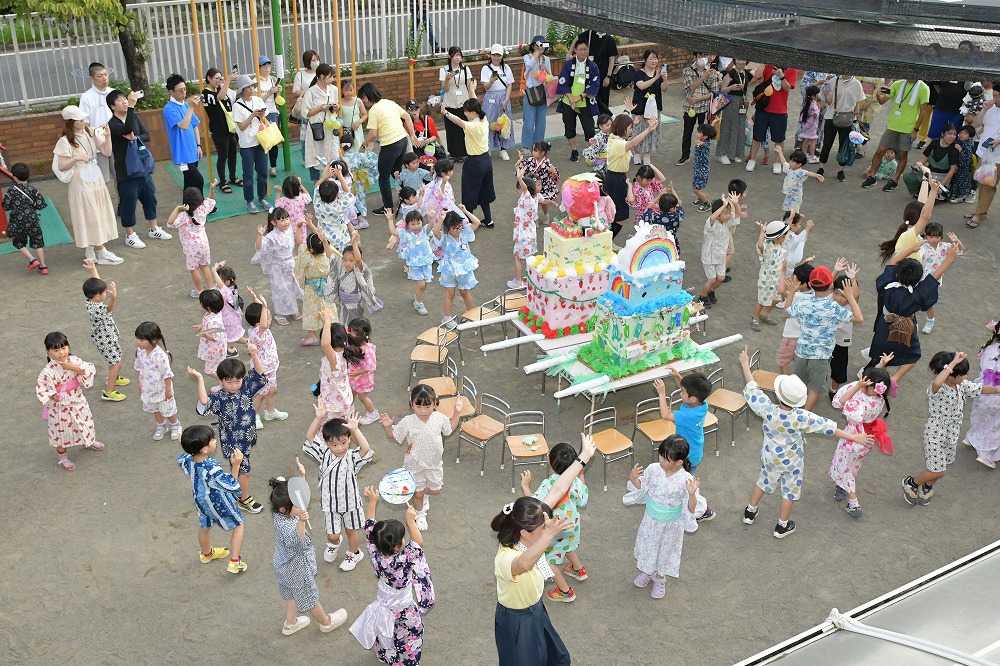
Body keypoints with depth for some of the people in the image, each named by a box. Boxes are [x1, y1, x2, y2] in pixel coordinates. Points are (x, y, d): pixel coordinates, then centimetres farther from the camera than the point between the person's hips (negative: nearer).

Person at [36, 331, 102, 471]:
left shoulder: (74, 360, -11)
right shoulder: (49, 370, -24)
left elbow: (91, 369, -17)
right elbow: (40, 386, -18)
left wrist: (75, 368, -29)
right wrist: (52, 396, -26)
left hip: (78, 401, 5)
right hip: (61, 406, -5)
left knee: (85, 422, 26)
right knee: (61, 431, 11)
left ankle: (88, 442, 56)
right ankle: (62, 458, 31)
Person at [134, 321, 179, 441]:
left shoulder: (160, 355, -34)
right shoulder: (140, 351, -13)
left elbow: (167, 374, -24)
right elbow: (139, 368, 4)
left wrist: (168, 390, -17)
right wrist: (140, 384, 11)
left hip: (161, 389, -6)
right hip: (148, 388, 6)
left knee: (167, 409, 14)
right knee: (154, 408, 24)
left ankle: (175, 425, 39)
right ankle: (161, 426, 46)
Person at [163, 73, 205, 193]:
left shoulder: (186, 105, 9)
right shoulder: (169, 108, -15)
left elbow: (194, 126, 17)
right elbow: (184, 126, -27)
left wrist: (198, 145, 10)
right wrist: (191, 107, -27)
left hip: (192, 152, 8)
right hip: (183, 154, -8)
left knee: (190, 183, 15)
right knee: (198, 181, -14)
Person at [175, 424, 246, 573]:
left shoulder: (186, 460, -22)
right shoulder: (212, 469, -43)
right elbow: (232, 486, -33)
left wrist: (187, 445, 3)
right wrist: (235, 465, -39)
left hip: (201, 502, 6)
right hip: (219, 504, -6)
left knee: (204, 527, 31)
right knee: (238, 524, 18)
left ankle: (206, 553, 59)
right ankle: (234, 562, 20)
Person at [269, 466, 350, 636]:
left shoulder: (282, 512, -15)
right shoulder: (286, 526, -42)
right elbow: (297, 541, -60)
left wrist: (301, 475, -10)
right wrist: (301, 521, -73)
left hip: (285, 565, 8)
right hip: (297, 570, -8)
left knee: (292, 595, 30)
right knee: (309, 597, 18)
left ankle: (290, 623, 50)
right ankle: (326, 622, 41)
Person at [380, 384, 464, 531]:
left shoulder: (439, 418, -16)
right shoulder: (407, 422, -25)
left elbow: (450, 427, 5)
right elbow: (392, 435, -12)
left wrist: (457, 412, -5)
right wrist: (388, 426, -32)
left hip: (434, 463, 3)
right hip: (415, 464, -3)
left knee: (435, 490, 20)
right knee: (418, 493, 15)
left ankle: (424, 494, 56)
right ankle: (420, 515, 45)